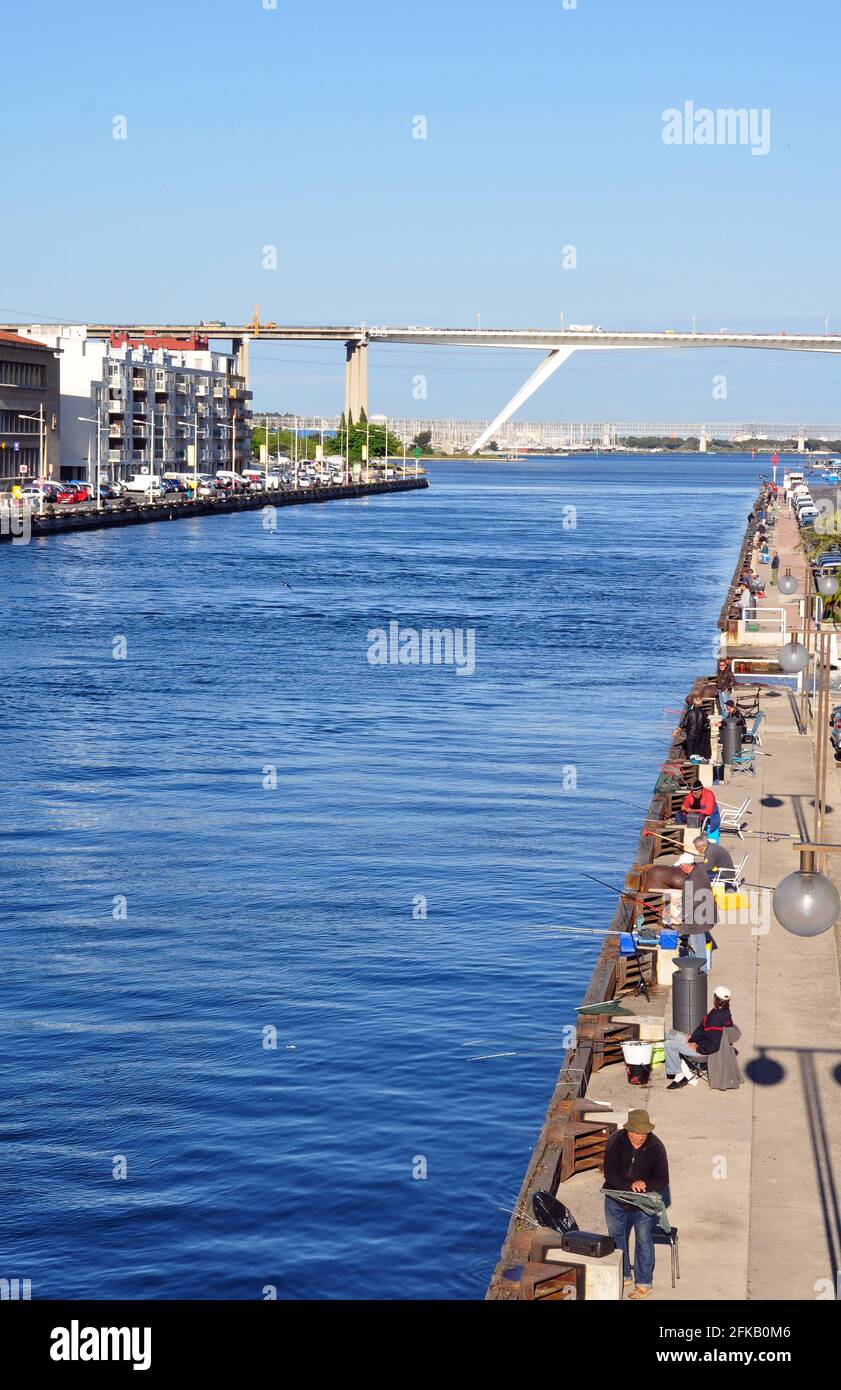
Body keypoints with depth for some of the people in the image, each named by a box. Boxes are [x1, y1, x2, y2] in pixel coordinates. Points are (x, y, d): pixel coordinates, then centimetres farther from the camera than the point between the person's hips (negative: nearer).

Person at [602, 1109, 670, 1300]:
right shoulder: (615, 1142, -13)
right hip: (616, 1199, 2)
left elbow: (662, 1181, -11)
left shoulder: (656, 1147, -13)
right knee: (617, 1238, 14)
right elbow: (610, 1173, -18)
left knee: (644, 1240, -2)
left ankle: (644, 1283, 8)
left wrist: (644, 1185, -30)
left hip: (644, 1203, -2)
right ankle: (623, 1276, 31)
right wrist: (629, 1185, -33)